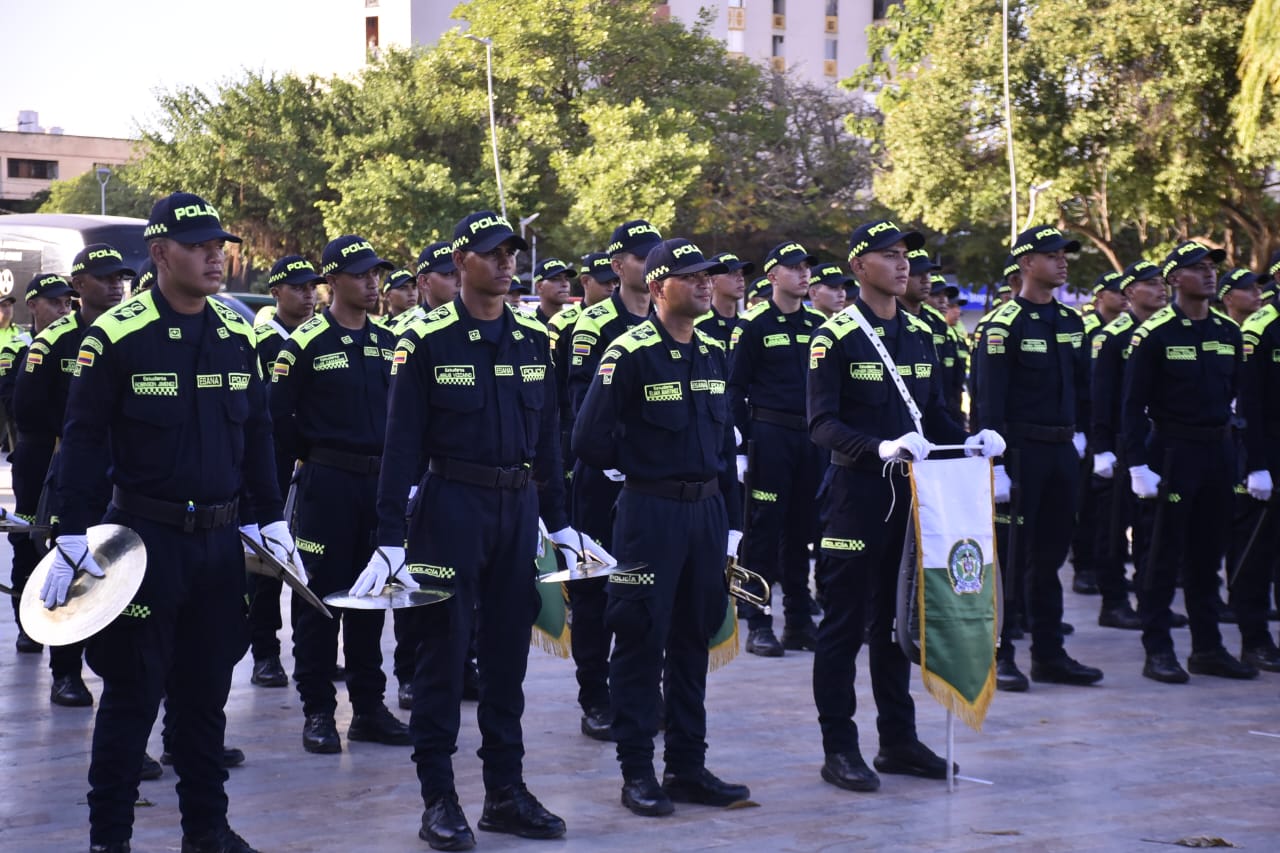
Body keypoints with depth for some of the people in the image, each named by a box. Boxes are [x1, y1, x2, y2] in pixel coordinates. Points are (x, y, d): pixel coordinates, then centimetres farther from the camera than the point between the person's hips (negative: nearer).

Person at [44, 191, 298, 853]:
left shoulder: (237, 334, 7)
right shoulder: (116, 335, -9)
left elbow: (256, 434, 14)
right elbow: (83, 440, -8)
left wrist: (273, 522, 13)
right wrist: (73, 538, -12)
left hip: (219, 539, 5)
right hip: (141, 538, -5)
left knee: (206, 689, 12)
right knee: (132, 691, -1)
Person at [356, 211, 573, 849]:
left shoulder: (534, 339, 7)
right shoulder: (427, 340, -7)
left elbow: (546, 436, 13)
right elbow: (402, 441, -7)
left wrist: (559, 522, 12)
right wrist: (390, 538, -11)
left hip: (518, 506, 5)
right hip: (450, 505, -5)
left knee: (508, 650, 10)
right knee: (442, 649, 1)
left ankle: (505, 791, 19)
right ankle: (438, 800, 8)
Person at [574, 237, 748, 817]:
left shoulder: (713, 352, 11)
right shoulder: (629, 352, -11)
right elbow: (590, 441, -13)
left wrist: (729, 518, 13)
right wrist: (640, 466, 2)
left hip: (706, 511, 6)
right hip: (650, 513, -6)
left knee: (693, 640, 11)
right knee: (641, 641, 0)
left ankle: (687, 767, 20)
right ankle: (637, 773, 8)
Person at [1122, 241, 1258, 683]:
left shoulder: (1229, 333, 10)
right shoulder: (1153, 334, -8)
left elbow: (1239, 397, 15)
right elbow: (1132, 405, -9)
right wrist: (1138, 464, -15)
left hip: (1219, 452, 6)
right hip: (1171, 453, -6)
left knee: (1208, 553, 11)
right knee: (1162, 554, -1)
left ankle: (1207, 648, 18)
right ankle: (1158, 651, 4)